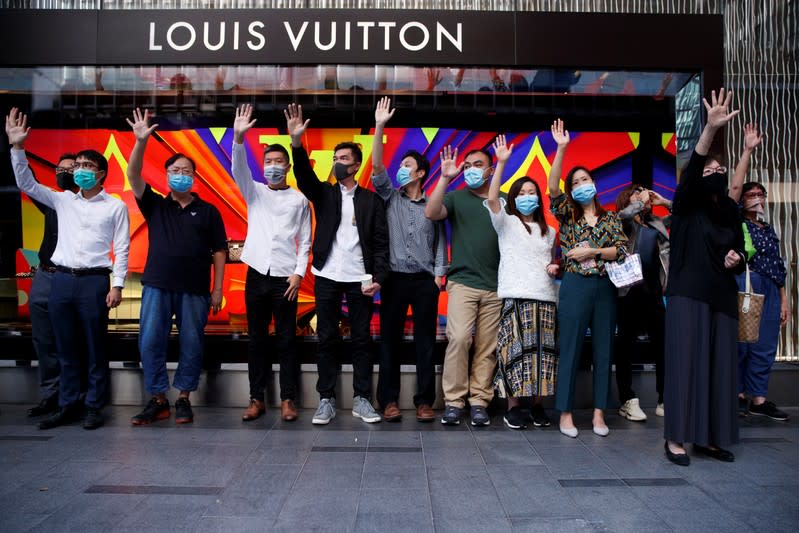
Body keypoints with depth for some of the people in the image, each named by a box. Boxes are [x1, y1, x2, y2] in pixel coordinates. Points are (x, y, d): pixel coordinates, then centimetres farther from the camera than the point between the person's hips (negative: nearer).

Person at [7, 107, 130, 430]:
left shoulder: (115, 207, 1)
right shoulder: (63, 200, 14)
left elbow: (122, 249, -3)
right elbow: (26, 184, 9)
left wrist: (117, 285, -10)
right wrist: (17, 146, -3)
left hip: (94, 282, -4)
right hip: (62, 280, 5)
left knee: (95, 349, 2)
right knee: (66, 348, 10)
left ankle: (94, 408, 12)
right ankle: (67, 406, 20)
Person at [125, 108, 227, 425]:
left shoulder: (208, 211, 7)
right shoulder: (155, 205, 11)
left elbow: (219, 251, 5)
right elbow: (133, 177, -3)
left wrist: (217, 289, -1)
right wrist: (141, 142, -16)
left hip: (195, 290, -1)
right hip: (157, 286, 2)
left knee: (191, 345, 4)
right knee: (150, 343, 1)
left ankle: (184, 399, 17)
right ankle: (158, 400, 13)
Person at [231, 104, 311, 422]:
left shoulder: (299, 200, 6)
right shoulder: (254, 193, 11)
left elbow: (305, 241, 4)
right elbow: (238, 169, -8)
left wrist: (299, 273, -7)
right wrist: (239, 137, -24)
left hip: (285, 277, -2)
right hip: (257, 275, 2)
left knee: (286, 341, 2)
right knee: (256, 340, 6)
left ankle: (288, 399, 9)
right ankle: (257, 399, 15)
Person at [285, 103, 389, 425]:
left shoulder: (372, 200, 7)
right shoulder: (324, 194, 10)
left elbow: (381, 243, 2)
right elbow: (304, 175, -9)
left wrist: (378, 277, -9)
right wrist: (296, 141, -25)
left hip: (360, 278, -1)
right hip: (327, 277, 1)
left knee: (362, 339, 5)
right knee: (327, 339, 5)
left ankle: (362, 399, 14)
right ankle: (326, 400, 14)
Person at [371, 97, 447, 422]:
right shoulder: (391, 198, 7)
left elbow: (440, 242, 9)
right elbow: (377, 167, -5)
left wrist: (439, 275, -1)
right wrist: (379, 127, -12)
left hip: (425, 280, 0)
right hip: (395, 278, 0)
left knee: (425, 342, 3)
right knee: (390, 339, 2)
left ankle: (424, 401, 11)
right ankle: (389, 400, 11)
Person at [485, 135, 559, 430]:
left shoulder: (549, 232, 21)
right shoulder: (507, 223, 7)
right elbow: (492, 198, -10)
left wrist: (554, 268, 4)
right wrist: (501, 163, -15)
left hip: (544, 297, 4)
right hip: (515, 296, -4)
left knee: (542, 352, 3)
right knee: (515, 350, -6)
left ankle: (537, 404, 15)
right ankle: (513, 407, 3)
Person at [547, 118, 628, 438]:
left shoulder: (610, 218, 12)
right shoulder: (568, 215, 6)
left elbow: (622, 250, -1)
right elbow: (552, 187, -12)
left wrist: (592, 251, -13)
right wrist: (561, 149, -17)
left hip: (606, 287, 3)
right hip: (576, 287, -3)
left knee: (603, 350, 6)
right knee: (570, 350, -1)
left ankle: (599, 413, 15)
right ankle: (565, 413, 6)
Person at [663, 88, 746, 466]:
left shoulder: (731, 210, 12)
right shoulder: (687, 205, -2)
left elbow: (740, 250, 20)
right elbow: (690, 170, -22)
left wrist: (736, 259, -5)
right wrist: (710, 129, -35)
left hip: (722, 297, 6)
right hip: (688, 296, -5)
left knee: (720, 365, 6)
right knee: (685, 362, -7)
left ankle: (709, 437, 16)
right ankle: (675, 438, 0)